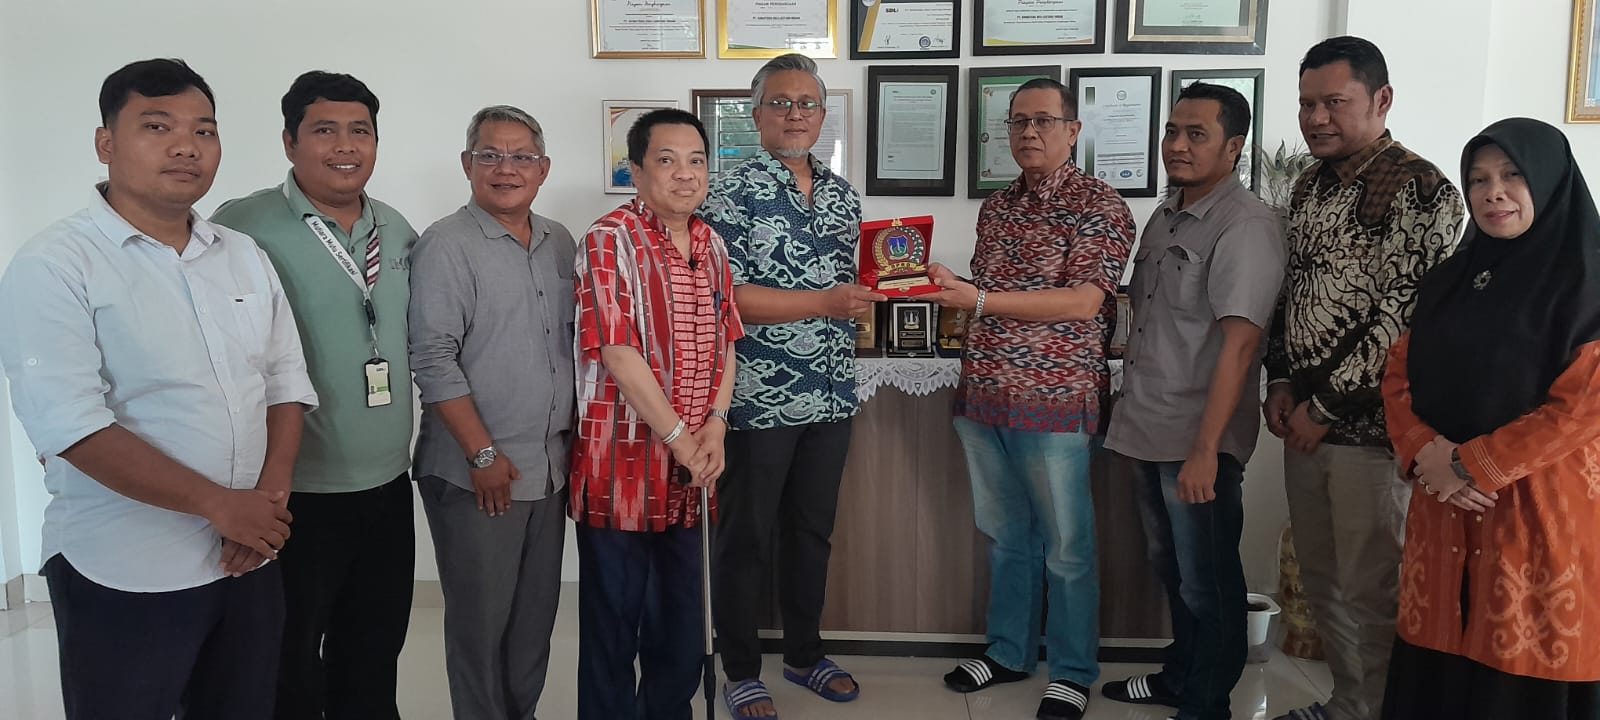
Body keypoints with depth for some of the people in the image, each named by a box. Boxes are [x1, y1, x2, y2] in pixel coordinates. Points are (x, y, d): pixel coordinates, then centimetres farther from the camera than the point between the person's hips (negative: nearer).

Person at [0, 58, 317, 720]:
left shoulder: (246, 257, 8)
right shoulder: (53, 266, -11)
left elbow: (286, 385, 7)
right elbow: (70, 424, -19)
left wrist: (271, 497, -8)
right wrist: (219, 504, -19)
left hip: (251, 559, 5)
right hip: (125, 580, -5)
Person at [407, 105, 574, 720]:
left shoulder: (559, 243, 10)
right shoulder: (446, 246, -10)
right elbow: (433, 359, -15)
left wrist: (571, 440, 12)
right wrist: (483, 453, -16)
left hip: (550, 466, 6)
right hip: (476, 473, -6)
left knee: (537, 612, 16)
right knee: (481, 619, 6)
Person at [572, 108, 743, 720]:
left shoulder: (711, 244, 9)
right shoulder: (611, 240, -13)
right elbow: (618, 354, -18)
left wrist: (715, 426, -3)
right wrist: (680, 439, -15)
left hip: (689, 466, 7)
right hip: (622, 462, -6)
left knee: (680, 617, 18)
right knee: (613, 616, 7)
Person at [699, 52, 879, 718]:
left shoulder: (843, 194, 12)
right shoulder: (733, 193, -9)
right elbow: (725, 296, -17)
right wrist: (826, 302, -21)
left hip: (832, 395, 6)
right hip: (759, 399, -6)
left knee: (812, 531, 17)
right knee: (746, 538, 7)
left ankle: (805, 655, 34)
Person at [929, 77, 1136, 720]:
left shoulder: (1099, 206, -6)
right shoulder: (995, 208, 13)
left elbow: (1083, 302, -17)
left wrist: (979, 300, -22)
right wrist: (948, 289, 0)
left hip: (1054, 400, -6)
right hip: (982, 396, 6)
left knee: (1066, 546, 5)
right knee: (1004, 535, 16)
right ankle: (1008, 651, 31)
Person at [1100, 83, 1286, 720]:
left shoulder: (1246, 225, -15)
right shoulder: (1165, 215, 10)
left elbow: (1239, 342, -22)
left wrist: (1205, 448, -26)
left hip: (1196, 438, -8)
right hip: (1146, 427, 8)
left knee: (1207, 583, 6)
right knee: (1171, 567, 22)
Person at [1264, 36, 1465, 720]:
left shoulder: (1419, 190, -12)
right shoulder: (1309, 186, 12)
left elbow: (1403, 317, -17)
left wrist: (1325, 404, -14)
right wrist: (1281, 383, 6)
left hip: (1370, 427, -7)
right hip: (1307, 423, 7)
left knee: (1371, 592, 3)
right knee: (1322, 581, 17)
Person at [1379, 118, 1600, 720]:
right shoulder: (1451, 278, 12)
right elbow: (1399, 377, 9)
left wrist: (1472, 465, -15)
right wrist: (1426, 454, -9)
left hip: (1543, 512, -5)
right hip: (1445, 509, 5)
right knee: (1438, 671, 10)